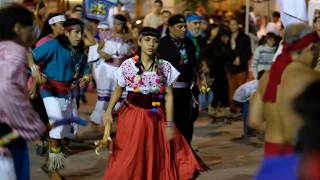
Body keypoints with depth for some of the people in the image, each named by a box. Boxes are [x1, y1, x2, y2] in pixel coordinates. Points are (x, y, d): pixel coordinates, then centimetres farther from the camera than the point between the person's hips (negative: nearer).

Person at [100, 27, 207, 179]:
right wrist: (109, 111, -8)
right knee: (130, 158, 4)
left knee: (158, 159, 8)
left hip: (157, 117, 1)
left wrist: (169, 124, -5)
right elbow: (118, 90, 4)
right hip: (133, 115, -1)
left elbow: (169, 96, -2)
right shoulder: (128, 65, -6)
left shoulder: (165, 67, -4)